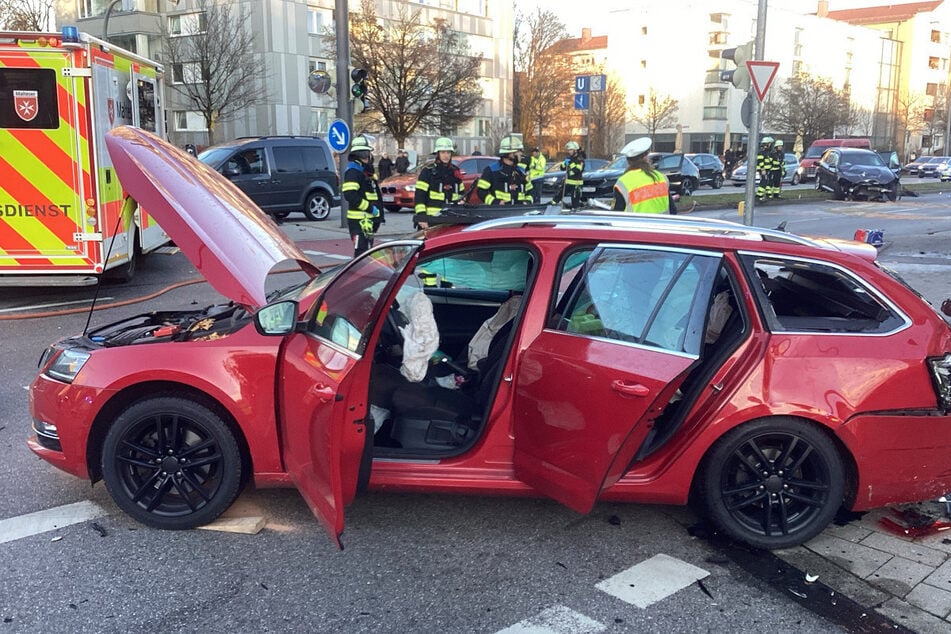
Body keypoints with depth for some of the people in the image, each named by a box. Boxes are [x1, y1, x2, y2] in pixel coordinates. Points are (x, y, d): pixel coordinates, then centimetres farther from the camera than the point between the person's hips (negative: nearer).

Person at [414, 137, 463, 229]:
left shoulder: (455, 171, 16)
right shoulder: (428, 171, -1)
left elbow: (461, 194, 25)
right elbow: (419, 196, -7)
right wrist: (421, 217, -17)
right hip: (431, 220, -5)